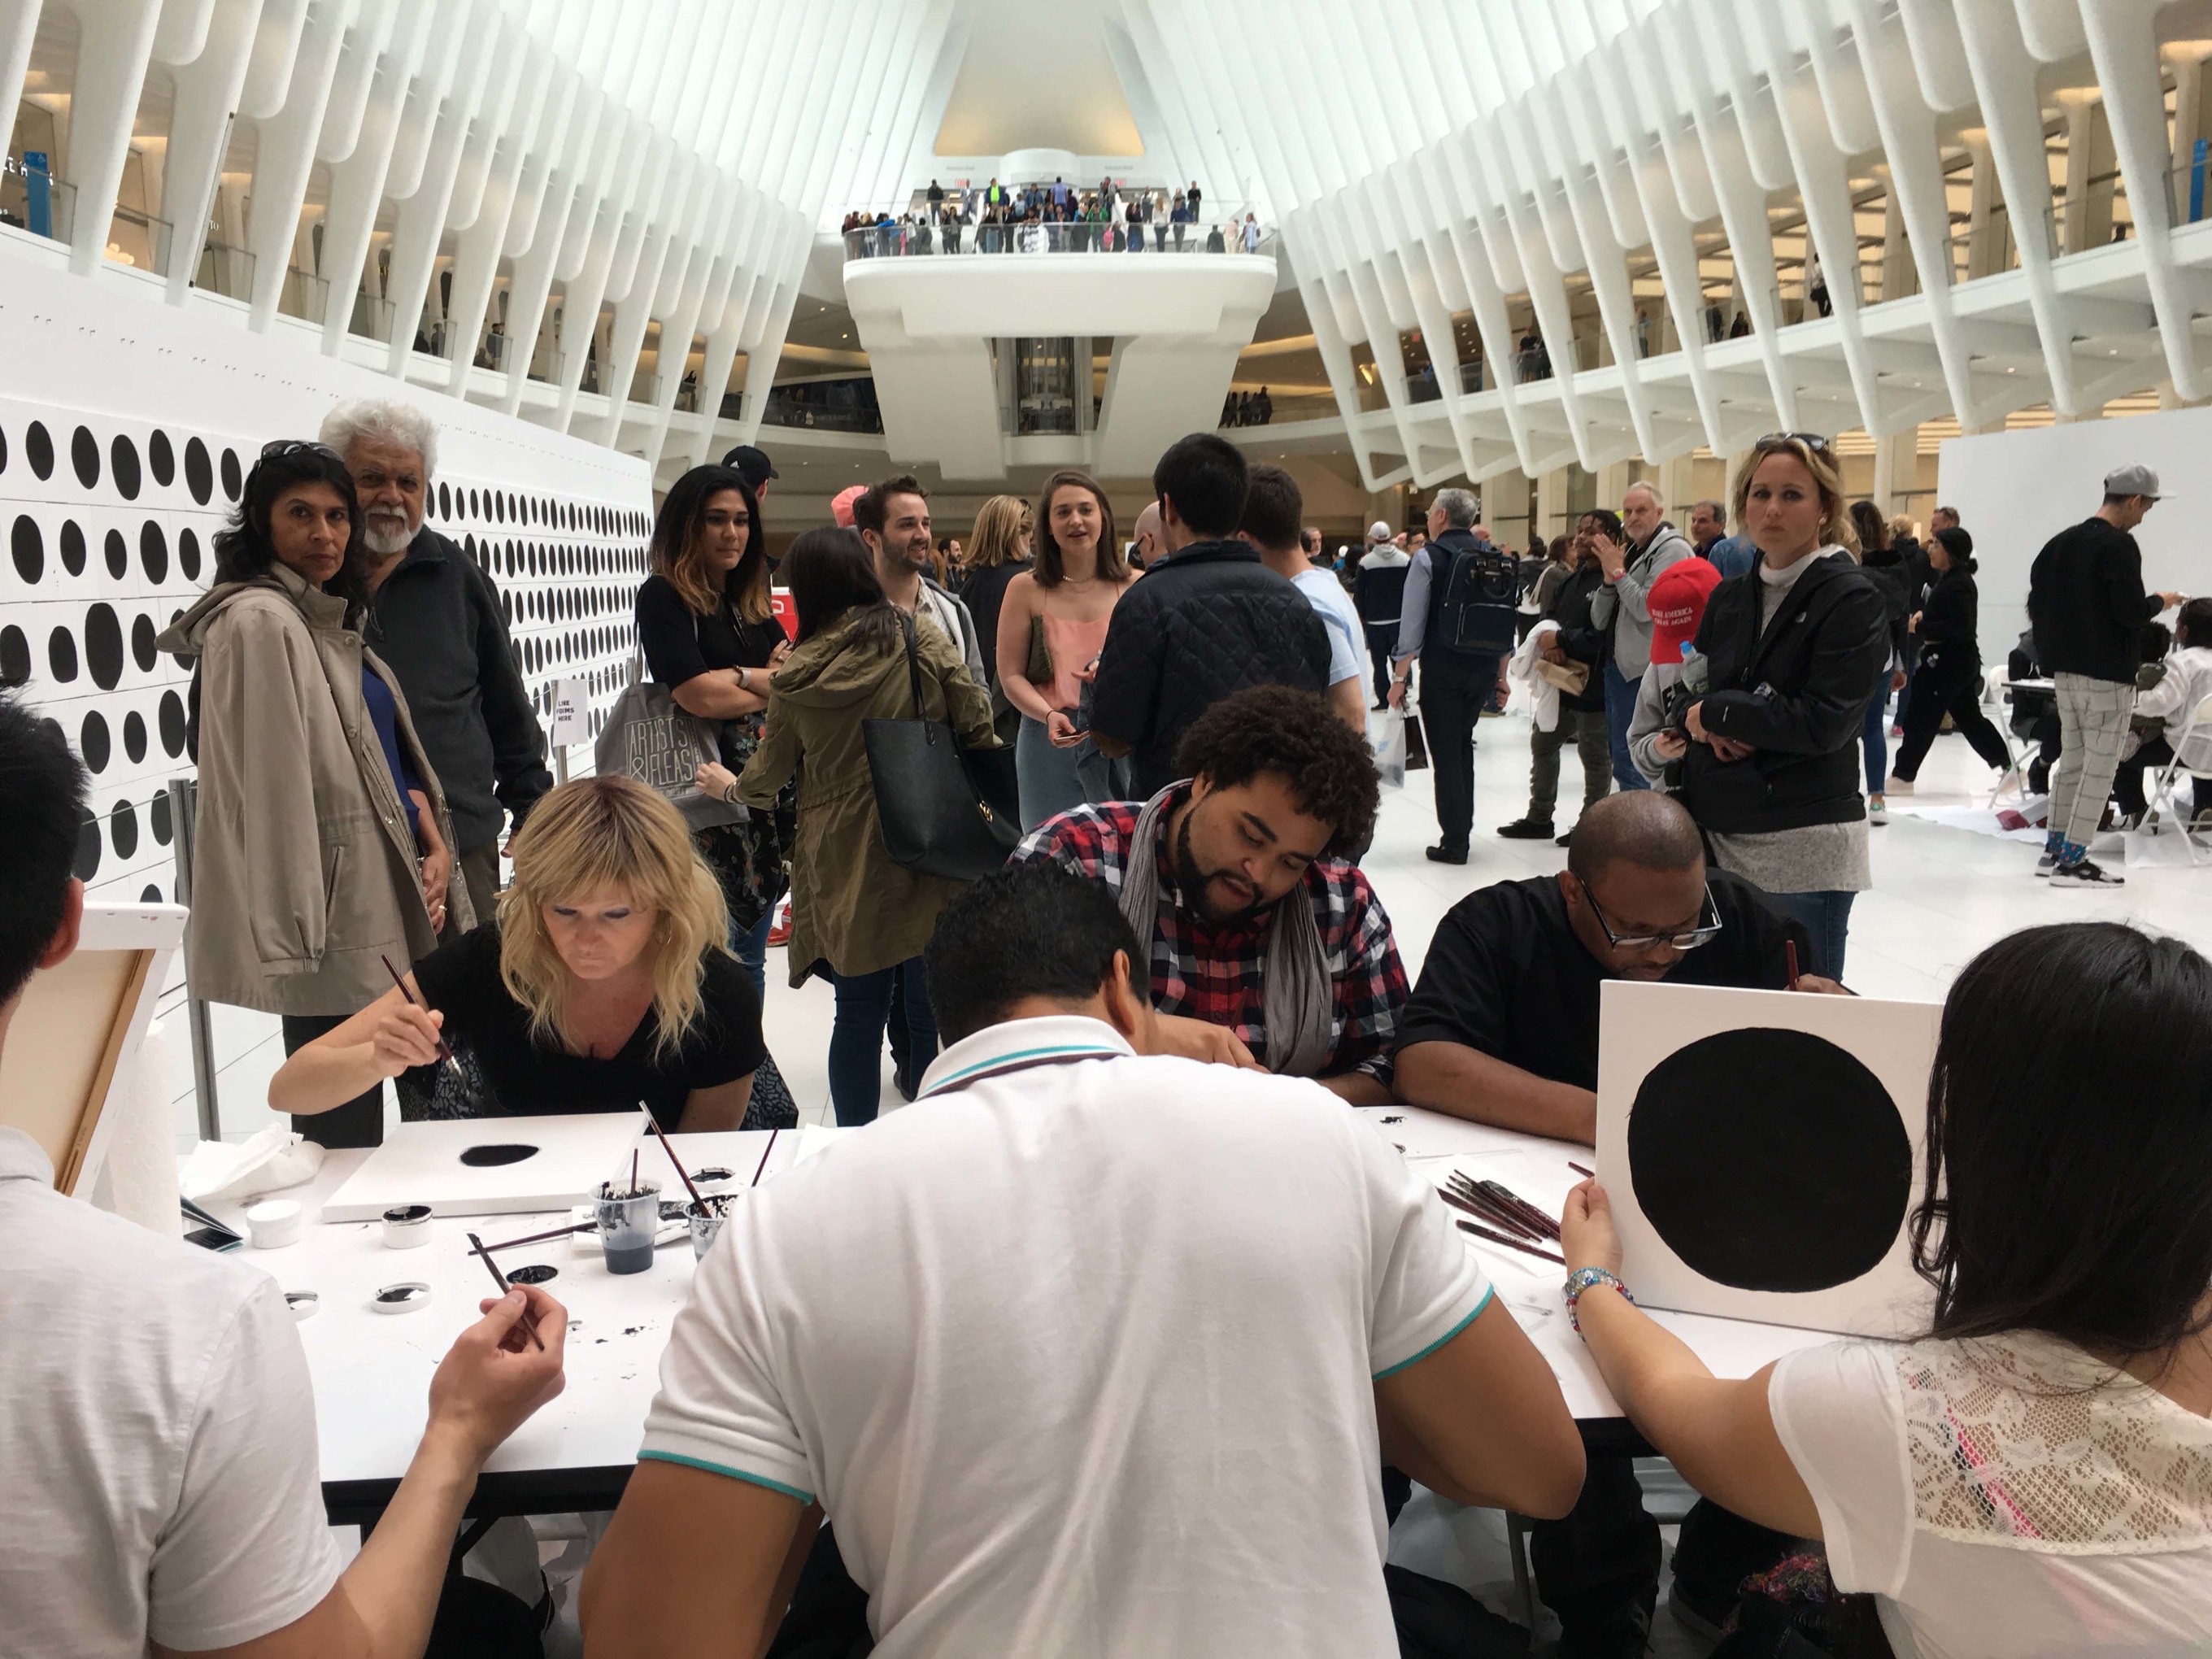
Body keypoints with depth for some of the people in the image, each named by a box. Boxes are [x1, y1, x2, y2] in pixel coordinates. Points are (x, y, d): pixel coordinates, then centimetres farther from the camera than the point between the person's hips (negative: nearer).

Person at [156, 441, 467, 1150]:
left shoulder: (329, 621, 17)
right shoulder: (259, 621, -12)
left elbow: (391, 758, 22)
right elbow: (272, 785, -18)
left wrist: (436, 845, 5)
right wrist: (295, 931, -21)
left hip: (377, 903, 9)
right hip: (333, 928, -9)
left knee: (355, 1127, 14)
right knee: (343, 1137, -5)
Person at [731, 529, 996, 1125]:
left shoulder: (799, 673, -1)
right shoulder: (922, 643, -4)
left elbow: (767, 776, 11)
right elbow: (980, 732, -4)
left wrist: (730, 786, 33)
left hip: (840, 868, 2)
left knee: (858, 1014, 11)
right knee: (933, 1014, 5)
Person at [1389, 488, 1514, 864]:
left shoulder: (1429, 557, -9)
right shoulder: (1493, 556, 7)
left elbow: (1412, 622, -12)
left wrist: (1400, 677, -6)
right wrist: (1500, 676, 16)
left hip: (1443, 667, -5)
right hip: (1485, 666, 5)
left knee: (1445, 752, 1)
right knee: (1463, 744, 20)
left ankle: (1454, 843, 3)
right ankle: (1463, 829, 25)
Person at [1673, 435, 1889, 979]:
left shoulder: (1852, 599, -6)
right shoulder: (1728, 598, 13)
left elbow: (1824, 722, -16)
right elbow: (1691, 698, 17)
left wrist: (1716, 712, -8)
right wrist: (1718, 730, -6)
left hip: (1804, 851, -6)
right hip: (1722, 837, 6)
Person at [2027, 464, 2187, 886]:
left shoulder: (2063, 542, 10)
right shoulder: (2119, 545, -15)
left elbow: (2038, 602, 14)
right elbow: (2132, 612, -19)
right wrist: (2161, 602, -1)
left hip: (2066, 669, 8)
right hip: (2108, 673, -8)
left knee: (2074, 760, 16)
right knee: (2100, 766, -3)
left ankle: (2055, 849, 18)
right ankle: (2072, 860, -4)